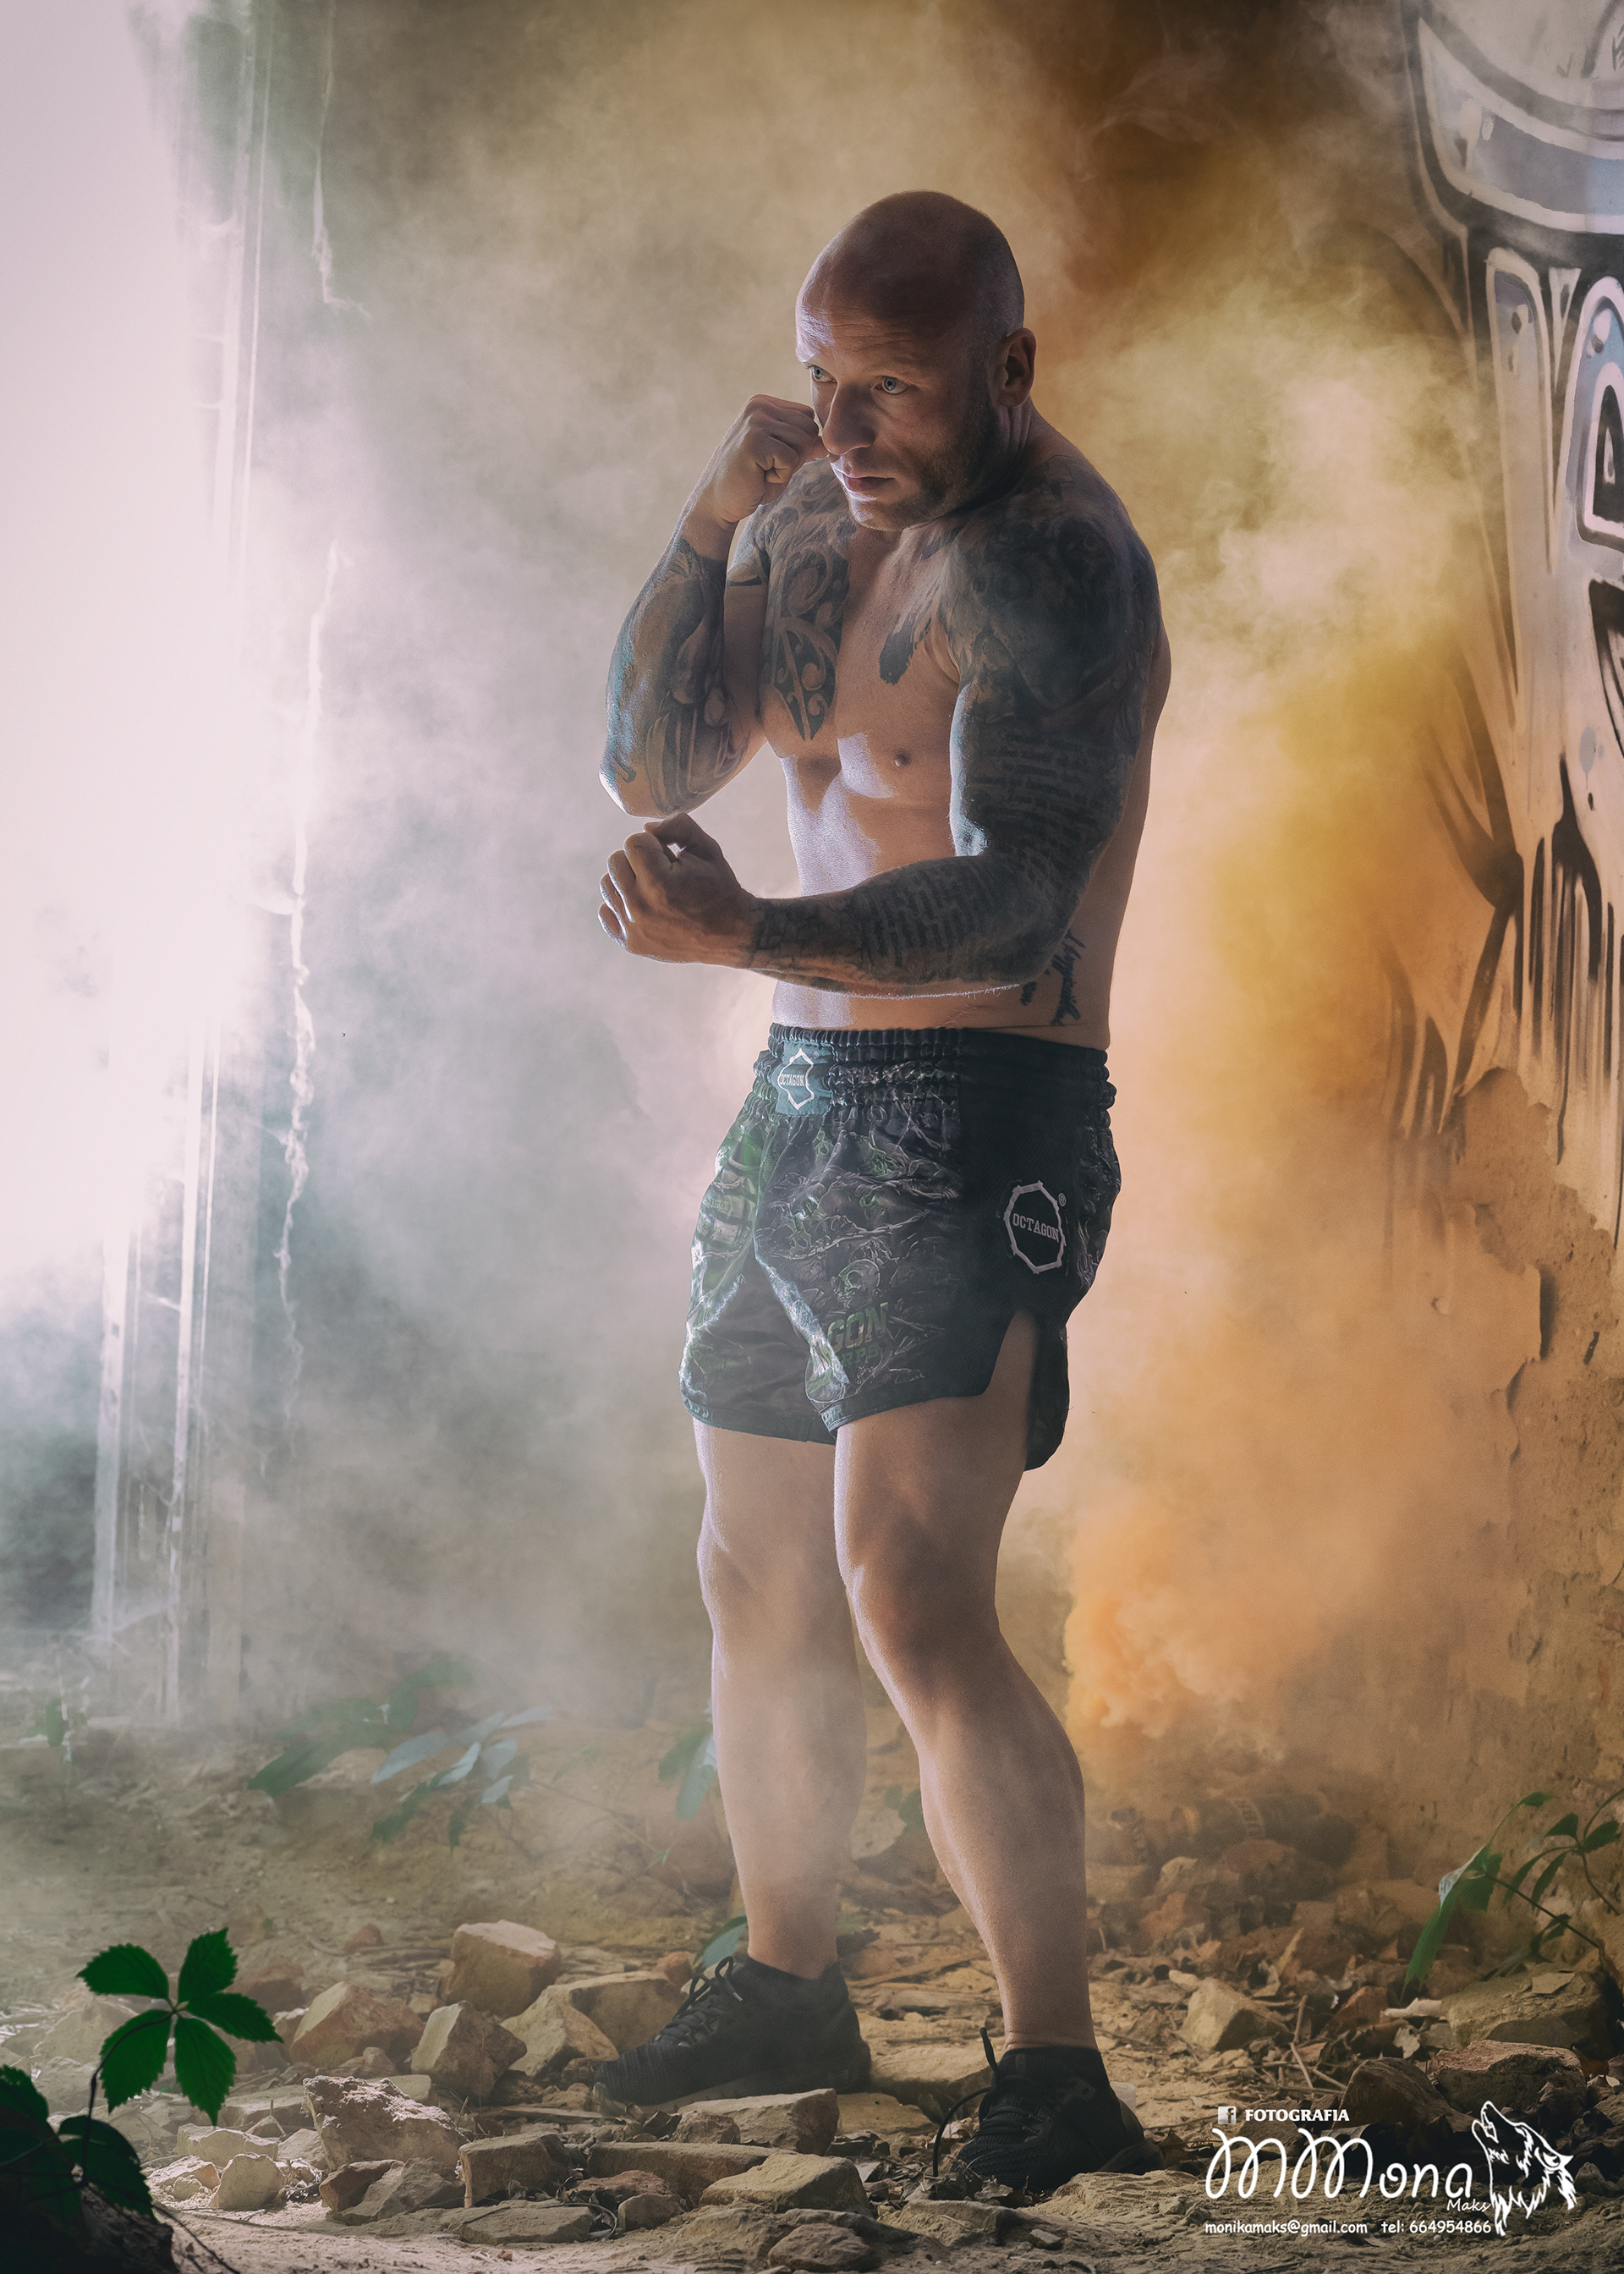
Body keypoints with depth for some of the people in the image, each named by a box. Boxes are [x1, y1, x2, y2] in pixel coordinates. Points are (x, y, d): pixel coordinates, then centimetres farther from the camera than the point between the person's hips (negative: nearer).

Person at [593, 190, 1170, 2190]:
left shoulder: (1049, 561, -16)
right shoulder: (814, 521, 11)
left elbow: (1015, 904, -28)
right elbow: (652, 768, 6)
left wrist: (749, 937, -43)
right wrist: (711, 524, -7)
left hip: (972, 1121, -9)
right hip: (800, 1101, 9)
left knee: (913, 1606, -19)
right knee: (758, 1588, 17)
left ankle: (1058, 2082, -10)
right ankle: (783, 1989, 35)